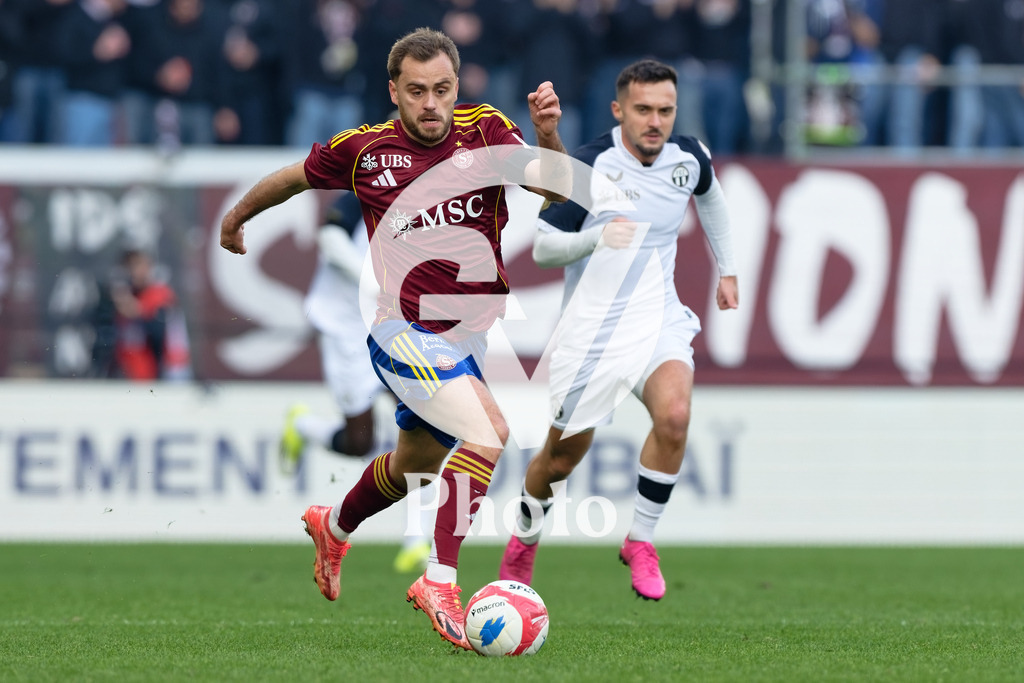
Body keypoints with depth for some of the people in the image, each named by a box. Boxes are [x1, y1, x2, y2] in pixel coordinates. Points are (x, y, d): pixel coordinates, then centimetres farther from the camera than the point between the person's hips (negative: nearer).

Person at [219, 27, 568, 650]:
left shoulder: (485, 132, -4)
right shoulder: (365, 150, -7)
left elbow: (558, 189, -15)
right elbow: (292, 179, 12)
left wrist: (549, 135, -33)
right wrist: (236, 220, 25)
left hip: (471, 334, 5)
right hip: (404, 333, -5)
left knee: (416, 464, 24)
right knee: (487, 432, -27)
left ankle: (333, 528, 54)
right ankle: (441, 581, -24)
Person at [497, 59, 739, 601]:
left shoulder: (689, 159, -1)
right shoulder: (588, 167, -15)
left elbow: (709, 198, 24)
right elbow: (542, 248, -10)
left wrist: (726, 270, 25)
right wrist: (595, 238, -28)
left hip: (657, 318, 2)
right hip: (590, 327, -2)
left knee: (674, 415, -26)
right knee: (562, 457, 4)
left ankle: (641, 542, -8)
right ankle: (524, 537, 36)